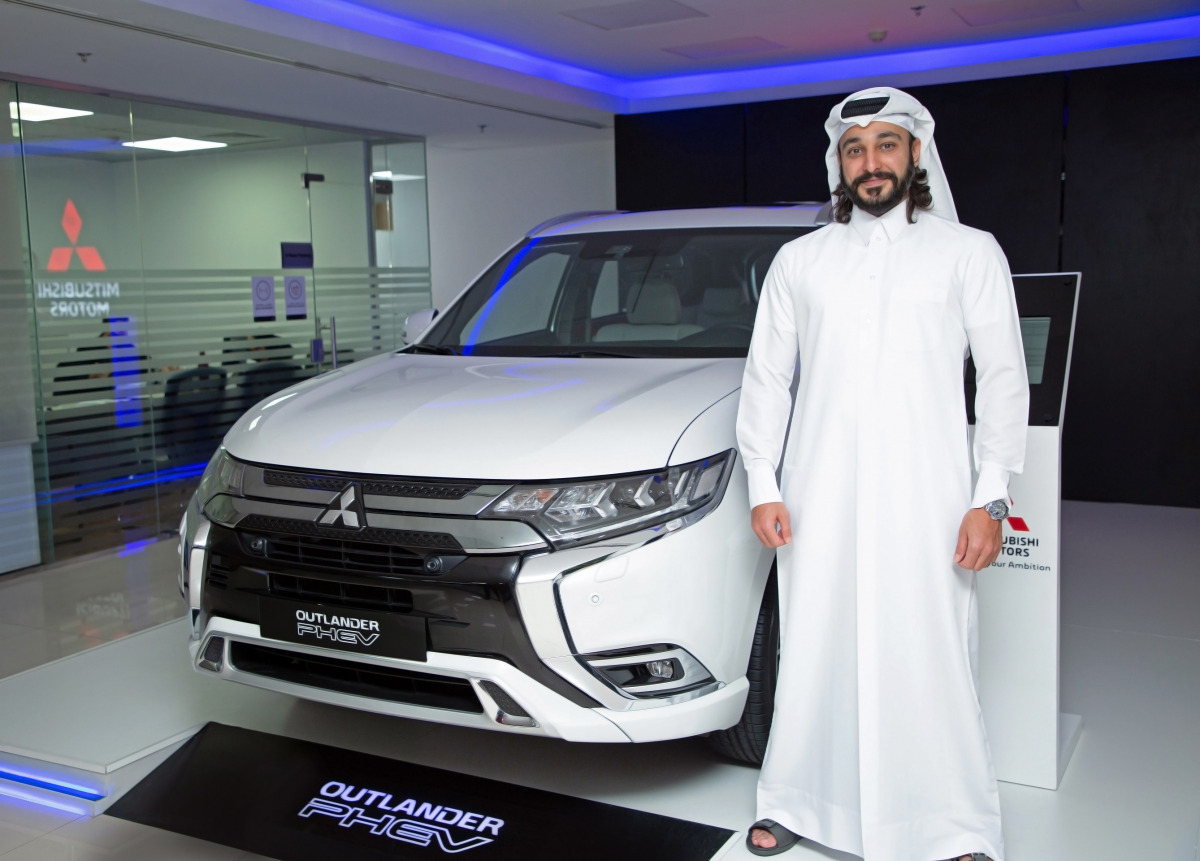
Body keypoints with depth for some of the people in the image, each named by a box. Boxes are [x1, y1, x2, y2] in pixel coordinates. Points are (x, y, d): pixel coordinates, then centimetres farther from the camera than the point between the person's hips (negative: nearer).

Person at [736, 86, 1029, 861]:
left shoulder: (969, 252, 6)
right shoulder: (799, 259, 12)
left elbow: (1004, 379, 2)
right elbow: (766, 377, 12)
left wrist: (990, 497, -6)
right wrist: (763, 485, 4)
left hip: (924, 497, -2)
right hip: (819, 496, 2)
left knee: (932, 665, -1)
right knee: (812, 655, 8)